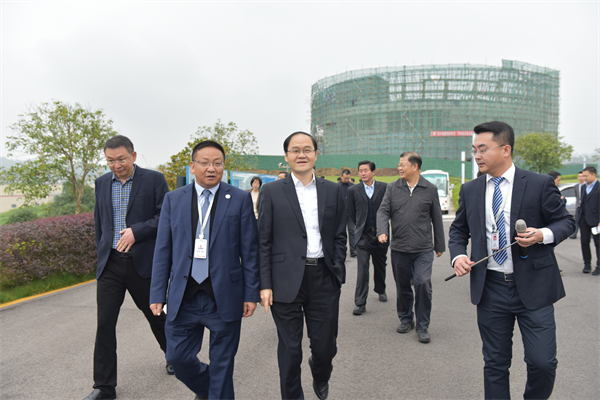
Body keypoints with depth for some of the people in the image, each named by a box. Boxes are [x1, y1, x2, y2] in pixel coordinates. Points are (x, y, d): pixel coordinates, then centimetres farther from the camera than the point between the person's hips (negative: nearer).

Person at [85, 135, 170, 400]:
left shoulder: (154, 180, -6)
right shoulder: (102, 183, 9)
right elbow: (99, 221, 19)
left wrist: (136, 231, -21)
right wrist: (102, 253, 17)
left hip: (143, 263, -3)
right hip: (110, 264, 4)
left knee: (157, 316, 13)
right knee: (104, 323, 2)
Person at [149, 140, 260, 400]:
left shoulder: (240, 199, -1)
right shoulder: (174, 200, 6)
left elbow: (250, 250, -1)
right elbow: (163, 250, 6)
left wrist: (251, 293, -4)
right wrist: (158, 294, 2)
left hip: (224, 298, -2)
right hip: (183, 298, 3)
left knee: (222, 364, 10)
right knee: (177, 356, 11)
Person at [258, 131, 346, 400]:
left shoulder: (333, 191, 8)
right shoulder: (272, 192, 1)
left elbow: (339, 236, 10)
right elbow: (263, 242, -1)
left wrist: (337, 272, 1)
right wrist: (265, 285, -6)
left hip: (324, 279, 2)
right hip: (286, 281, -2)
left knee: (325, 345, 11)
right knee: (290, 350, 8)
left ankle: (320, 377, 45)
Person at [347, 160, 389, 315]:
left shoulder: (384, 188, -1)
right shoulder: (353, 190, 1)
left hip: (380, 234, 1)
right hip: (363, 236, -1)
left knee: (380, 266, 16)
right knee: (362, 268, -8)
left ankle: (381, 290, 42)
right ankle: (360, 303, -4)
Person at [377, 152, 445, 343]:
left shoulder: (430, 189, 3)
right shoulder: (392, 188, 6)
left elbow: (436, 218, 8)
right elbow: (383, 211, 2)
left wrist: (440, 245, 11)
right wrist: (382, 231, -17)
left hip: (423, 249, -2)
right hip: (399, 248, 2)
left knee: (423, 284, -10)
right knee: (402, 286, 11)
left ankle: (423, 326, 8)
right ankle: (406, 319, 31)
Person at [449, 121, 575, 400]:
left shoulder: (540, 184, -3)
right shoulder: (469, 191, 6)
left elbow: (565, 221, 5)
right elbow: (458, 229, 15)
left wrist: (543, 235, -16)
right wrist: (458, 255, -4)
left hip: (532, 286, -2)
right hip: (490, 288, 3)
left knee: (542, 362, -1)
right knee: (495, 363, 12)